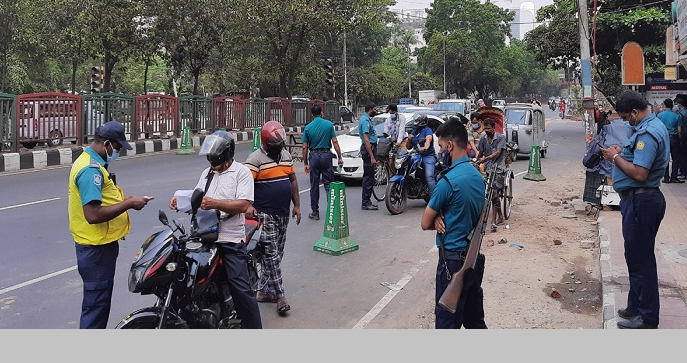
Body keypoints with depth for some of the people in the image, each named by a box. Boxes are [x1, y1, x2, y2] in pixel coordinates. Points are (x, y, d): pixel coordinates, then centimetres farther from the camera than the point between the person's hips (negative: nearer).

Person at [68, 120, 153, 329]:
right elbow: (93, 215, -30)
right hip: (97, 248, -11)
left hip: (99, 244, 11)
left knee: (101, 300, 23)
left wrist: (124, 200, 7)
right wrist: (128, 204, -23)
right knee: (96, 304, -2)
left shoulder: (90, 162, 12)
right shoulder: (91, 169, -22)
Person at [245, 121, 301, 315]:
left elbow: (293, 180, 20)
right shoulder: (255, 159, -11)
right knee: (271, 255, -7)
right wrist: (248, 205, -34)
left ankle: (265, 291, 21)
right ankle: (280, 295, -4)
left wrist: (296, 205, 15)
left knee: (277, 254, 11)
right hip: (265, 214, -8)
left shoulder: (286, 155, 12)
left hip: (283, 214, 8)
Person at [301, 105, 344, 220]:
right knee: (328, 183, 6)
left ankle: (315, 212, 12)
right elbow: (335, 142, -5)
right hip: (326, 155, 0)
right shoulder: (329, 124, -2)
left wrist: (305, 163, 7)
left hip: (314, 156, 0)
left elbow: (305, 147, 0)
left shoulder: (308, 127, -1)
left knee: (314, 185, 7)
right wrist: (340, 157, 1)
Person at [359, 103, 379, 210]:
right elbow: (366, 140, -23)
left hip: (370, 148, 11)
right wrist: (372, 157, -25)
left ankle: (367, 201, 19)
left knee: (369, 177, 13)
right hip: (368, 149, -11)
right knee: (368, 177, -8)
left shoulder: (366, 119, 17)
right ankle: (365, 203, -5)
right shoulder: (365, 120, -16)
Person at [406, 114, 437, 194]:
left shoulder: (427, 130, 0)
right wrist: (409, 139, 1)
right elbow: (408, 147, 23)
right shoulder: (413, 132, 21)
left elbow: (428, 139, -23)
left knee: (429, 177, -22)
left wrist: (425, 147, -44)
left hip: (428, 156, -7)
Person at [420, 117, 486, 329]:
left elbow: (426, 223, -12)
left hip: (453, 260, -8)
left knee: (447, 322, 1)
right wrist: (441, 218, -4)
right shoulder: (478, 176, 6)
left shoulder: (448, 180, -20)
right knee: (475, 320, 18)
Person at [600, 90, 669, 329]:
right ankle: (636, 308, 31)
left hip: (641, 201, -11)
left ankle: (647, 318, 7)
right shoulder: (655, 126, 13)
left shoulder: (647, 133, -21)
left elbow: (639, 174, -27)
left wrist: (616, 158, -13)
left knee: (640, 260, -3)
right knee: (639, 258, 19)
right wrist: (624, 152, 9)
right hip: (648, 199, 11)